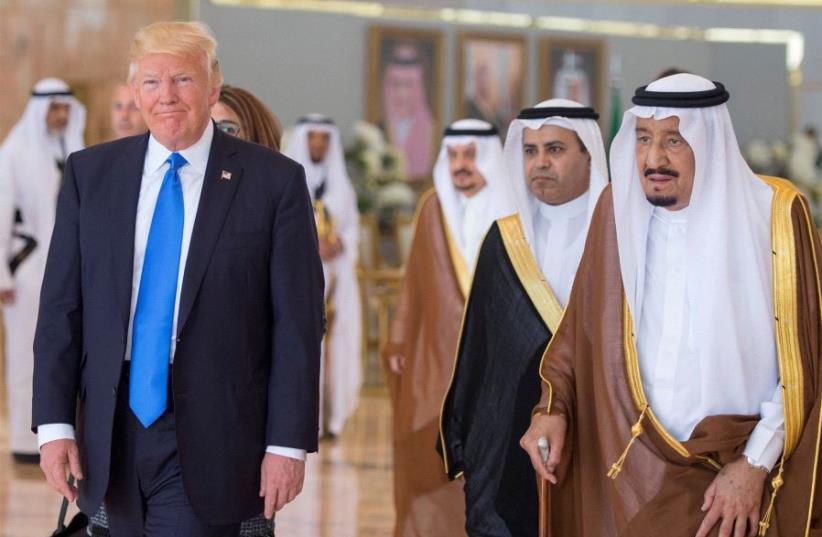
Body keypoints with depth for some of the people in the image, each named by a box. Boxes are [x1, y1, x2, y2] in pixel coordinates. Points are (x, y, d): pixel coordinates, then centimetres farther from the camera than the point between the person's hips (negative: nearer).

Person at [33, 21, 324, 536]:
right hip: (113, 431, 3)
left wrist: (288, 443, -8)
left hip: (210, 441, -3)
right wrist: (54, 422, -2)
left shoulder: (274, 181, -3)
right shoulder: (90, 173, 6)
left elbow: (297, 324, -4)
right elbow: (61, 307, 5)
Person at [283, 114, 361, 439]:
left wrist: (339, 244, -9)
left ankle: (329, 415, 2)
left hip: (333, 276, 3)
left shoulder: (340, 185, 13)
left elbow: (352, 227, 13)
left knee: (331, 342, -1)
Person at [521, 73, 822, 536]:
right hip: (631, 473, 3)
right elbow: (582, 326, 8)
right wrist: (552, 407, -6)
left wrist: (757, 464, -12)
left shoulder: (773, 214, -9)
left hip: (734, 482, -3)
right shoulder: (618, 208, 0)